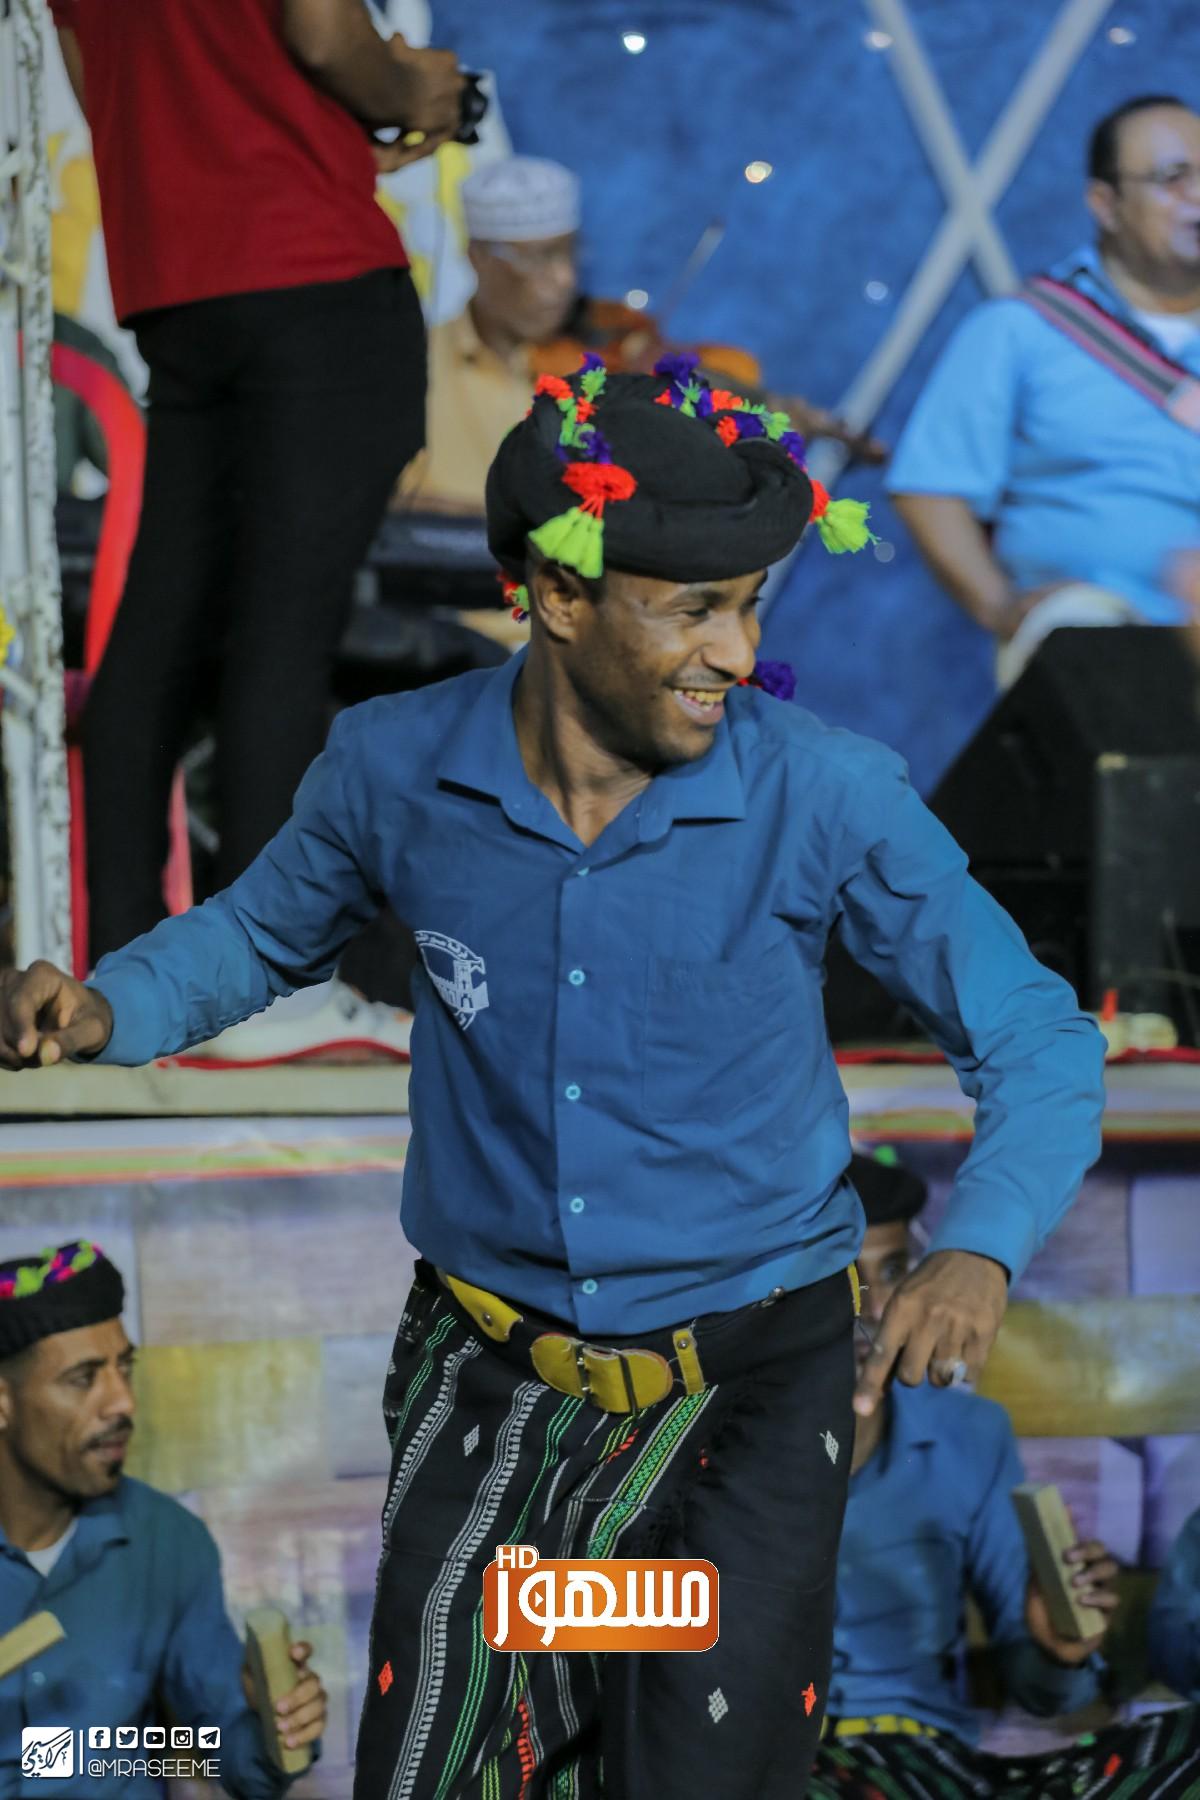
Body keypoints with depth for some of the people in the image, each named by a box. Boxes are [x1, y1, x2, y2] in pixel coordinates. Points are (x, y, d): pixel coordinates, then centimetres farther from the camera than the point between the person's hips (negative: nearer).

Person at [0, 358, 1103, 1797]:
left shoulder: (825, 798, -14)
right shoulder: (396, 768, -8)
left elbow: (1041, 1043, -6)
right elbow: (262, 935, 13)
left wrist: (979, 1251, -24)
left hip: (748, 1393, -2)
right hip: (492, 1386, 2)